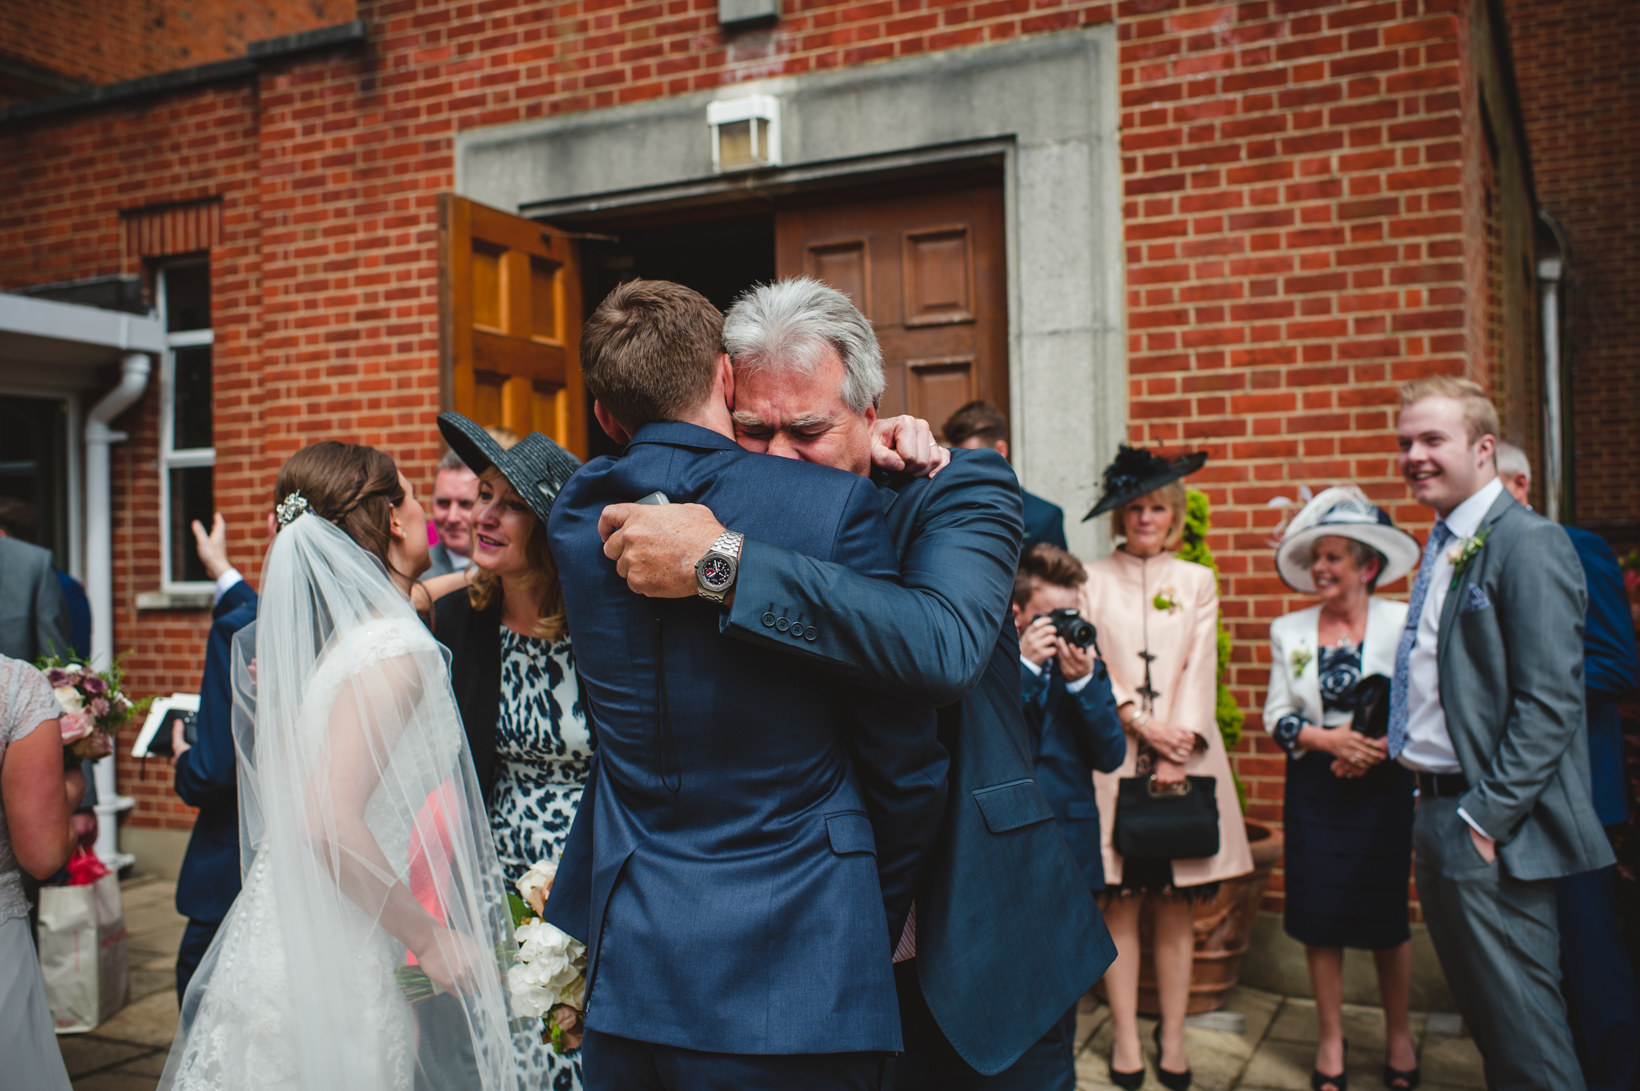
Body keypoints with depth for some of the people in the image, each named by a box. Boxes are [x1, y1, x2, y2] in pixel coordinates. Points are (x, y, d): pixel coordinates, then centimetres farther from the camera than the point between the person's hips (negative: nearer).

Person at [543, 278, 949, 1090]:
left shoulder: (573, 514, 0)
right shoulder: (837, 505, -14)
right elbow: (905, 766, -9)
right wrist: (875, 924, 7)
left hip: (626, 970, 5)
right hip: (791, 978, -4)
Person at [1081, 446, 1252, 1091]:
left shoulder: (1197, 582, 12)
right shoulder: (1093, 580, 5)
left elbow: (1200, 670, 5)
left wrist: (1177, 752, -6)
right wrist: (1139, 721, -13)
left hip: (1183, 756, 2)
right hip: (1116, 757, -2)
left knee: (1176, 905, 5)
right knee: (1121, 903, 1)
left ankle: (1172, 1038, 14)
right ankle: (1125, 1039, 9)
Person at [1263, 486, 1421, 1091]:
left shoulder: (1402, 622, -3)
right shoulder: (1289, 629, 4)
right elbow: (1276, 716, 3)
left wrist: (1381, 745, -16)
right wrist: (1328, 739, -13)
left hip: (1384, 786, -2)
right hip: (1314, 788, 2)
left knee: (1386, 913, 6)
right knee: (1320, 915, 5)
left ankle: (1397, 1034, 28)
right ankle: (1330, 1036, 22)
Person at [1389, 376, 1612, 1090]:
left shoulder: (1530, 543, -14)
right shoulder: (1442, 547, 14)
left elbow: (1550, 703, -19)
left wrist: (1487, 818, -19)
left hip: (1490, 824, -9)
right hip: (1436, 811, 9)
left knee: (1523, 1026, 0)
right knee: (1482, 1012, 19)